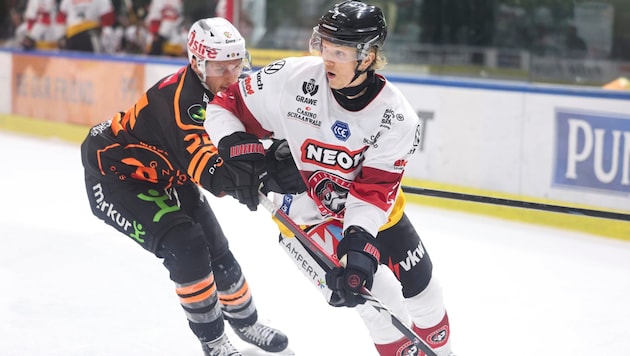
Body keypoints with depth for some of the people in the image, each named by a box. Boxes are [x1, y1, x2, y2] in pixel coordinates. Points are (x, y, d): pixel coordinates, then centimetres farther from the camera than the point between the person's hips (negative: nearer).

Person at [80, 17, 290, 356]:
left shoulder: (223, 90, -9)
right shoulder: (180, 98, -36)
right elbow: (211, 173, -44)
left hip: (166, 175, 8)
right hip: (114, 173, -8)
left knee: (216, 249, 11)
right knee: (184, 246, -22)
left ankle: (246, 321, 35)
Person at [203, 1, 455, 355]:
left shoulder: (397, 118, -22)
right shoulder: (293, 78, -23)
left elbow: (374, 192, -25)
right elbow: (225, 106, -11)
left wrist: (359, 244, -39)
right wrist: (240, 152, -28)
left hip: (375, 211, 2)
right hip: (308, 213, -2)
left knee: (423, 290, 15)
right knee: (384, 305, -13)